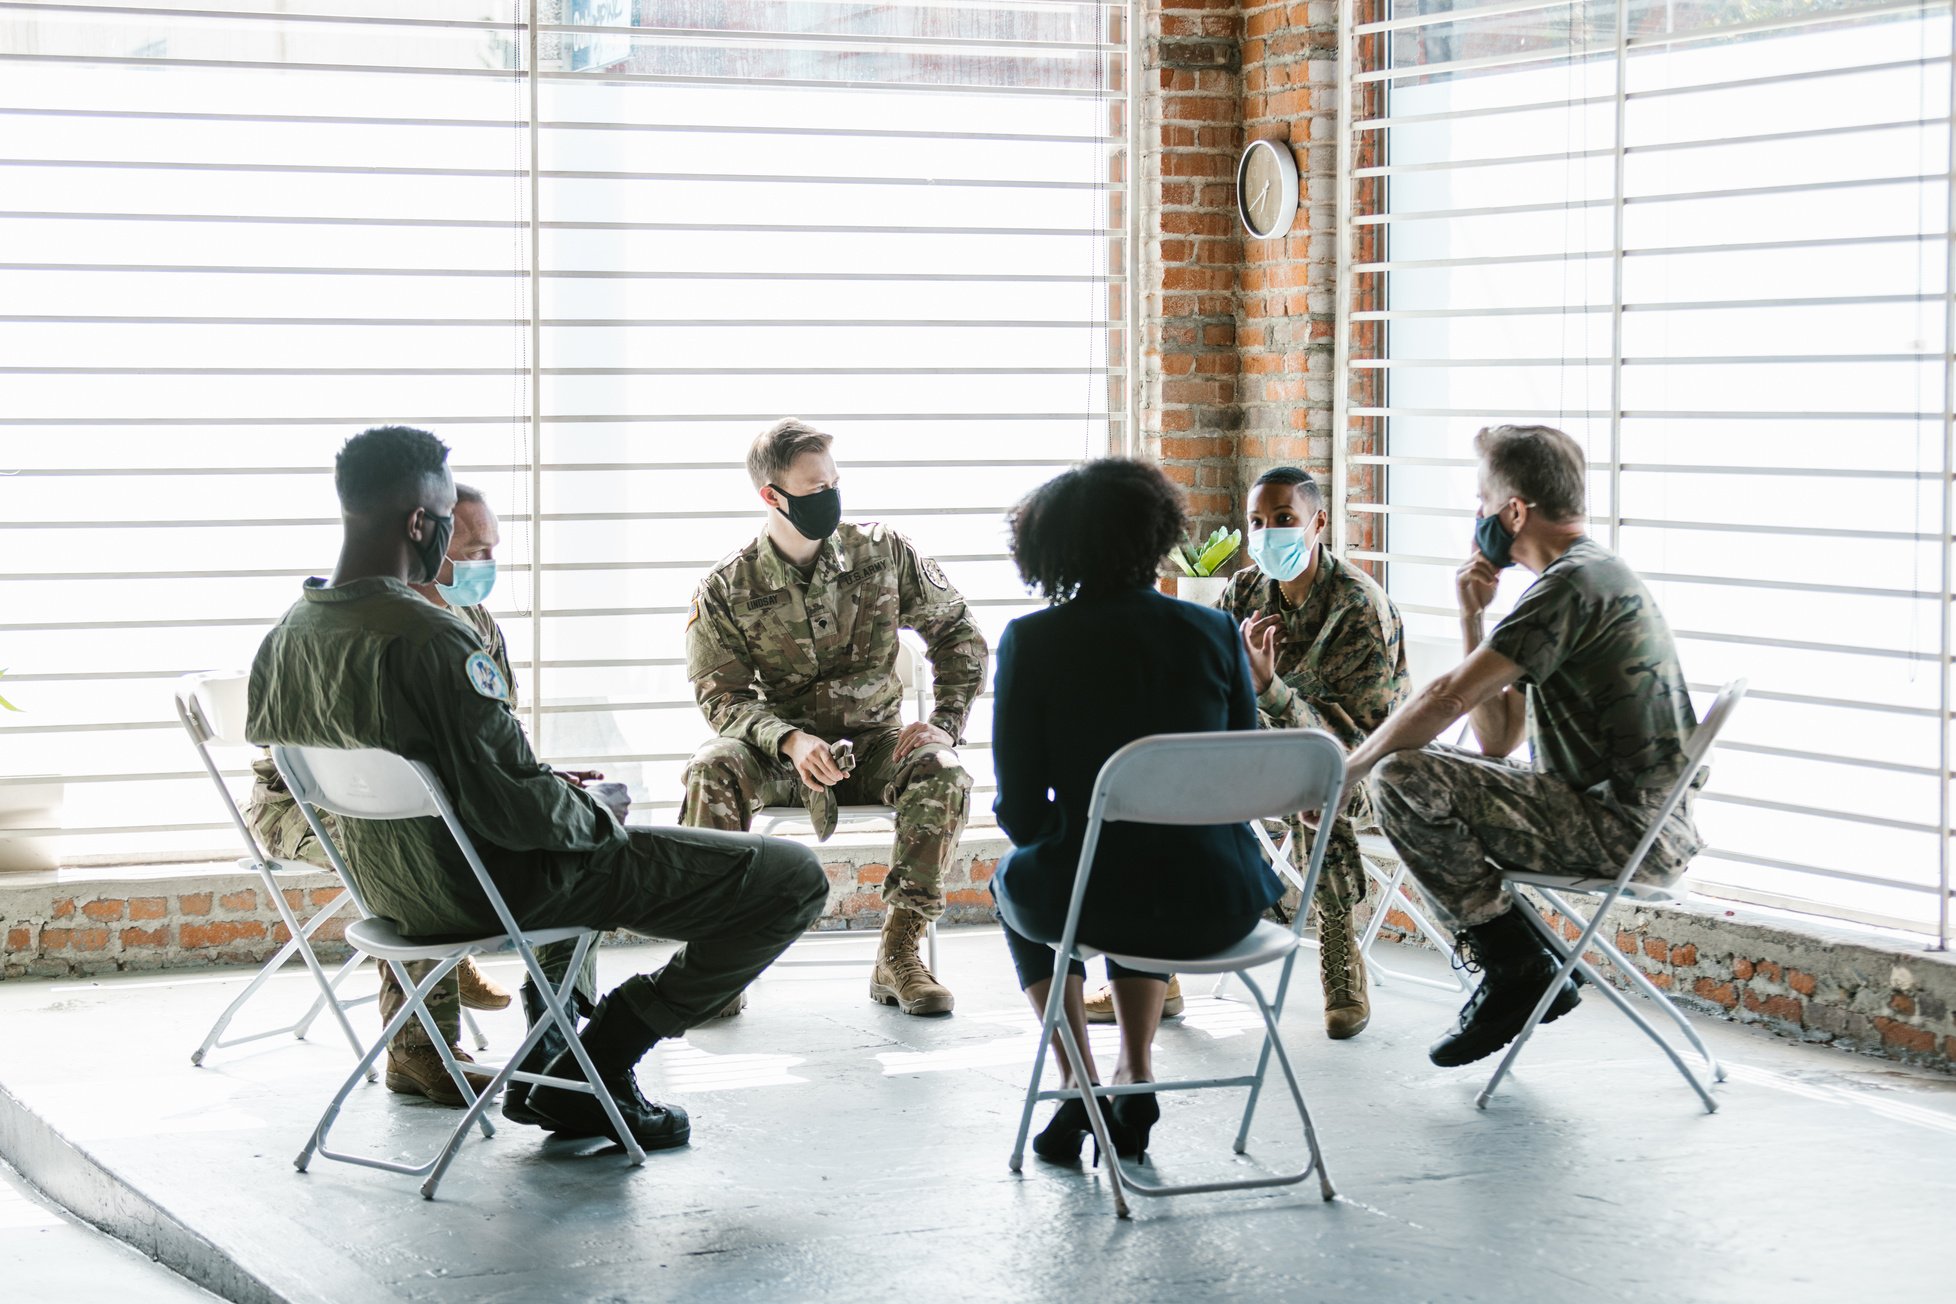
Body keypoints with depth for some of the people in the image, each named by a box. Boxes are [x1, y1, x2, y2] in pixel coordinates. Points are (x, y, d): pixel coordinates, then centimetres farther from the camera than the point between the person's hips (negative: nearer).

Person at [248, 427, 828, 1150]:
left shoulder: (285, 636, -2)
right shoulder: (430, 640, -28)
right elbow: (511, 806, -29)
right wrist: (598, 817, -6)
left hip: (387, 891, 9)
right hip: (494, 891, -9)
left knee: (590, 814, 41)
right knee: (793, 878, -6)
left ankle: (544, 1066, 33)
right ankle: (592, 1070, 2)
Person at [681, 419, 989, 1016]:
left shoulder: (883, 553, -2)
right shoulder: (726, 589, -5)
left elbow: (958, 632, 8)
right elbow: (722, 696, -9)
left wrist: (945, 724, -6)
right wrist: (790, 741, -28)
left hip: (875, 745, 1)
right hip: (779, 751, -1)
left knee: (944, 773, -31)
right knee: (712, 769, -33)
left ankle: (898, 954, -26)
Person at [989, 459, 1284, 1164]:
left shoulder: (1031, 642, -9)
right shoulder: (1215, 631, -2)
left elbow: (1021, 810, -6)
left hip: (1091, 898, -3)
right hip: (1219, 907, 3)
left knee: (1015, 880, 35)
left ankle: (1080, 1085, 25)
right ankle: (1137, 1075, 30)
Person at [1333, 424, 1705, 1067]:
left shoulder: (1573, 584, -15)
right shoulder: (1599, 577, 18)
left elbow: (1447, 698, -19)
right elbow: (1498, 742, 16)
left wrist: (1341, 774, -8)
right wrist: (1473, 620, 9)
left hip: (1627, 830, -11)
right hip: (1652, 828, 11)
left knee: (1402, 779, -16)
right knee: (1431, 767, 23)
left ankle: (1517, 967, -6)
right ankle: (1519, 972, 14)